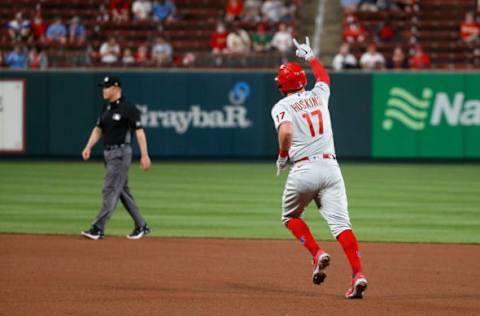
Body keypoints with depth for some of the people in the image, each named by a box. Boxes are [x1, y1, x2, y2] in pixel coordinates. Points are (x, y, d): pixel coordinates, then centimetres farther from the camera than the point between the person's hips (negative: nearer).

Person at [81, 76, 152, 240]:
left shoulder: (128, 108, -13)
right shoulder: (106, 108, 12)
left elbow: (139, 131, -14)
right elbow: (98, 129, 16)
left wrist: (144, 155, -18)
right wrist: (88, 147, 2)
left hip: (121, 153, -9)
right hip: (108, 153, 9)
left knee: (110, 190, -11)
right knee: (122, 191, 12)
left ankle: (98, 228, -13)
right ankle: (141, 226, 20)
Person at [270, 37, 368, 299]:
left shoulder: (282, 106, 2)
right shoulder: (318, 95, 16)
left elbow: (286, 132, -19)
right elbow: (324, 77, 41)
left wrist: (282, 156, -2)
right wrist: (310, 57, 55)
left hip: (303, 168, -3)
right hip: (330, 167, 3)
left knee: (290, 216, 21)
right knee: (340, 222, -7)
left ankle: (317, 253, -3)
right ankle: (358, 274, -25)